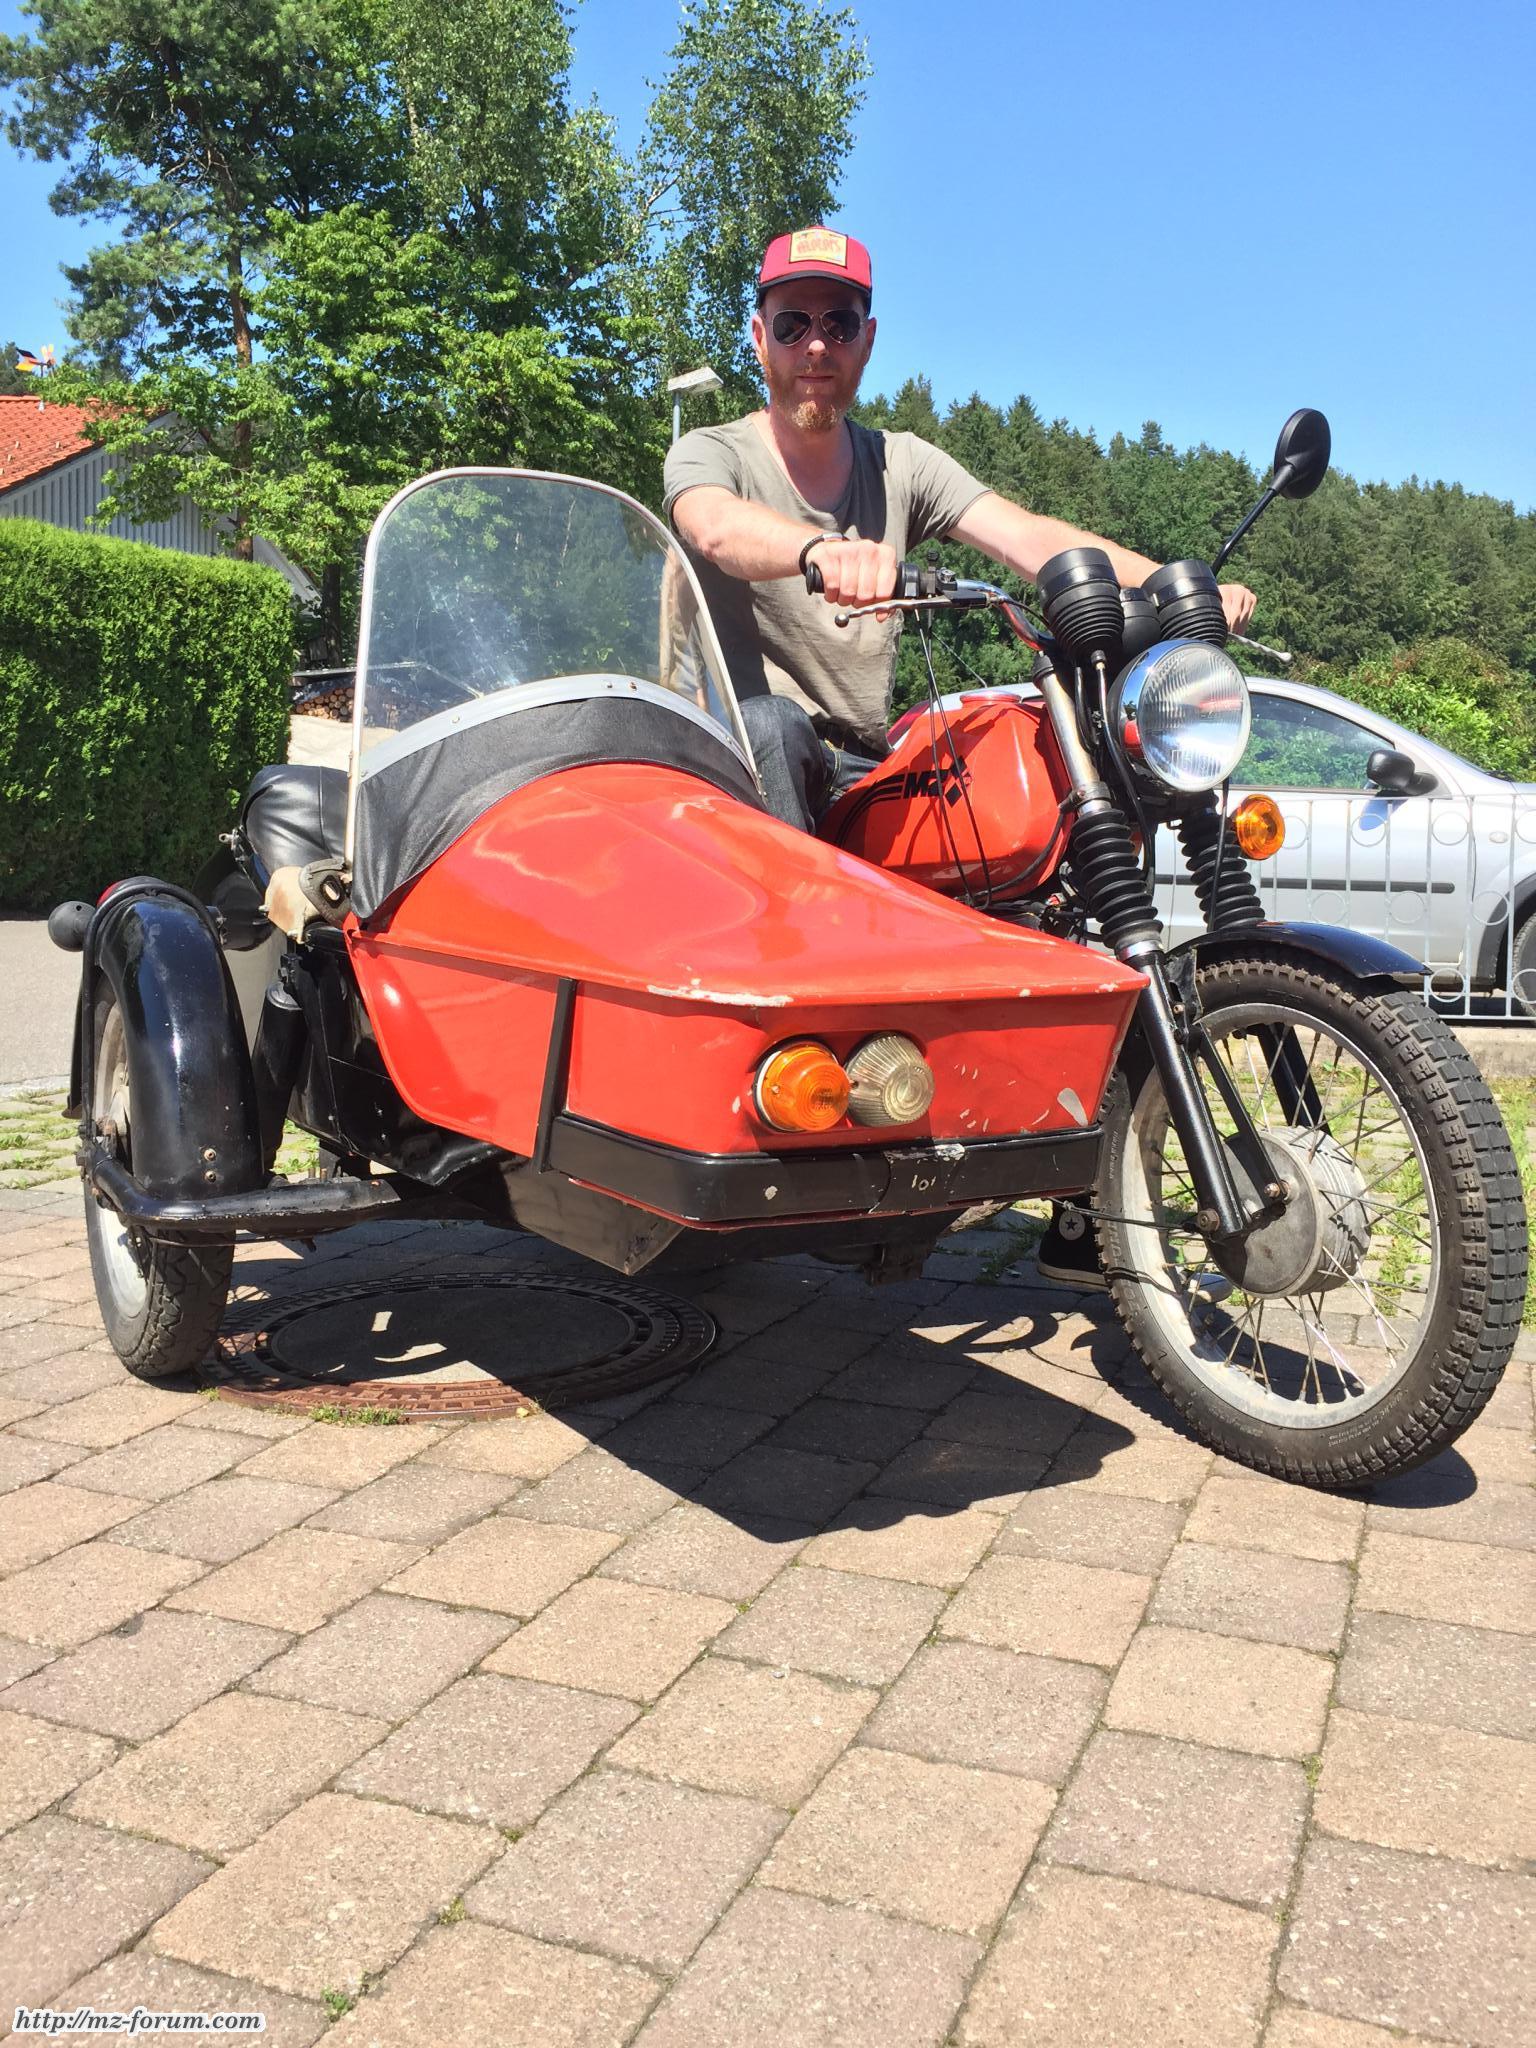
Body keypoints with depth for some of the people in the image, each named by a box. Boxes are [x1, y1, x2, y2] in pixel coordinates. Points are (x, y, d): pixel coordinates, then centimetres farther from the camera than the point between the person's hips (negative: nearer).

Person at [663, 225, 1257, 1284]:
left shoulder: (902, 464, 14)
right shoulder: (712, 453, 3)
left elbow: (1027, 535, -3)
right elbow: (718, 529, -24)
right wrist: (825, 549, -48)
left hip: (870, 770, 4)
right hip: (747, 754, -4)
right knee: (768, 720, -38)